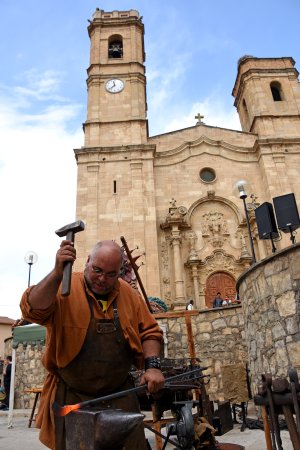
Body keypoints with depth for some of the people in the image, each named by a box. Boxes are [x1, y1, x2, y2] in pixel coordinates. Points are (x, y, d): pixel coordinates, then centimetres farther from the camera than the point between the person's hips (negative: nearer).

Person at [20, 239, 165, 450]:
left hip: (120, 394, 3)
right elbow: (33, 310, -26)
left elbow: (149, 332, 6)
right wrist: (58, 272, -35)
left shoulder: (129, 294, 2)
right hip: (72, 396, -3)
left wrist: (153, 366, -8)